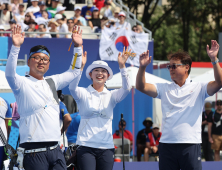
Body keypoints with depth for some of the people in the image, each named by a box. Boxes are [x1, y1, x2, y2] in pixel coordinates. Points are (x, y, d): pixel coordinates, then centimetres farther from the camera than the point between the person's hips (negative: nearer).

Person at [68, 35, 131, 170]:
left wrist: (122, 66, -17)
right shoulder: (84, 93, 3)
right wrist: (80, 66, -29)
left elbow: (127, 89, -6)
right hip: (86, 146, -3)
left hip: (106, 147, 3)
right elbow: (72, 88, -17)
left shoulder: (111, 96, 10)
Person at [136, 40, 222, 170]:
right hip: (166, 143, 3)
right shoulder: (165, 89, 14)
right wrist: (143, 67, -11)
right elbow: (141, 86, 6)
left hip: (191, 144, -3)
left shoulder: (198, 88, 5)